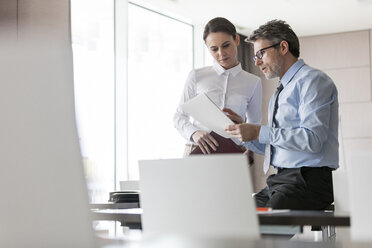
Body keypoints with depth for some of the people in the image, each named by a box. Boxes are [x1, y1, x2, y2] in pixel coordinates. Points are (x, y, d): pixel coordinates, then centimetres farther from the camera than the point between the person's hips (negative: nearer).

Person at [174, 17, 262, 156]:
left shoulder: (253, 83, 9)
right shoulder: (197, 77, 7)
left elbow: (255, 124, 16)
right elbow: (179, 117, 10)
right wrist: (194, 133, -10)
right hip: (198, 150, -1)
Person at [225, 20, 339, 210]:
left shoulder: (313, 81, -4)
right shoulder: (280, 92, 24)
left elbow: (312, 140, -18)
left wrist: (259, 132, -18)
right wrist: (244, 134, 8)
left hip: (308, 180, -8)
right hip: (279, 180, 8)